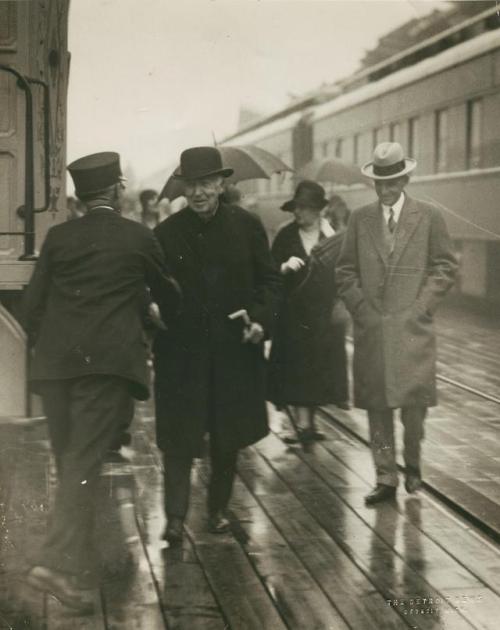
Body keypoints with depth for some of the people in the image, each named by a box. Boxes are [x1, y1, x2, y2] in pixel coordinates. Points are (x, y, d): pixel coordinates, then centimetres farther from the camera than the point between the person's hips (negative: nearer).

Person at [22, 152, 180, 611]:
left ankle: (75, 558, 27)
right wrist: (176, 325, 37)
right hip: (107, 362, -4)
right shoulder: (138, 237, 2)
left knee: (69, 460, 15)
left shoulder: (58, 237, 8)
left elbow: (33, 302, 8)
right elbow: (167, 290, 17)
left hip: (54, 362, 4)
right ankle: (60, 563, -19)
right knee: (85, 462, -7)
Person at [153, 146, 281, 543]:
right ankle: (175, 517, 0)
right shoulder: (167, 233, -2)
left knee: (228, 436, 12)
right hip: (182, 350, -1)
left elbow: (270, 279, 2)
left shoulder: (247, 226, -1)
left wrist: (262, 318, -13)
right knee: (179, 436, -4)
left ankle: (219, 508, 27)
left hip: (235, 347, 1)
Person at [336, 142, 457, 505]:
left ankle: (412, 464, 21)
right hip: (371, 329, 2)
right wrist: (361, 310, 0)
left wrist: (421, 307, -6)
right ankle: (386, 478, 11)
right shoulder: (361, 219, 9)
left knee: (414, 403, -4)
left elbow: (445, 267, 3)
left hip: (412, 328, -2)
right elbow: (346, 271, 11)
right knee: (377, 406, 3)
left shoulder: (429, 216, 3)